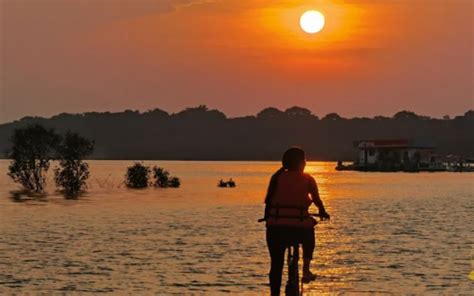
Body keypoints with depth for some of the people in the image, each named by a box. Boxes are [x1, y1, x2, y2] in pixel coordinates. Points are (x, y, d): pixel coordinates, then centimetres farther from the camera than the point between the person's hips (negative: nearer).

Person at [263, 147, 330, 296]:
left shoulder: (277, 177, 8)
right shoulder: (307, 179, 4)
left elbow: (268, 200, 9)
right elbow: (316, 199, 10)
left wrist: (267, 217, 24)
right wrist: (323, 213, 28)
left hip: (276, 227, 1)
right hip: (299, 227, -1)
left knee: (276, 265, 12)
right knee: (309, 235, 34)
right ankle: (306, 270, 24)